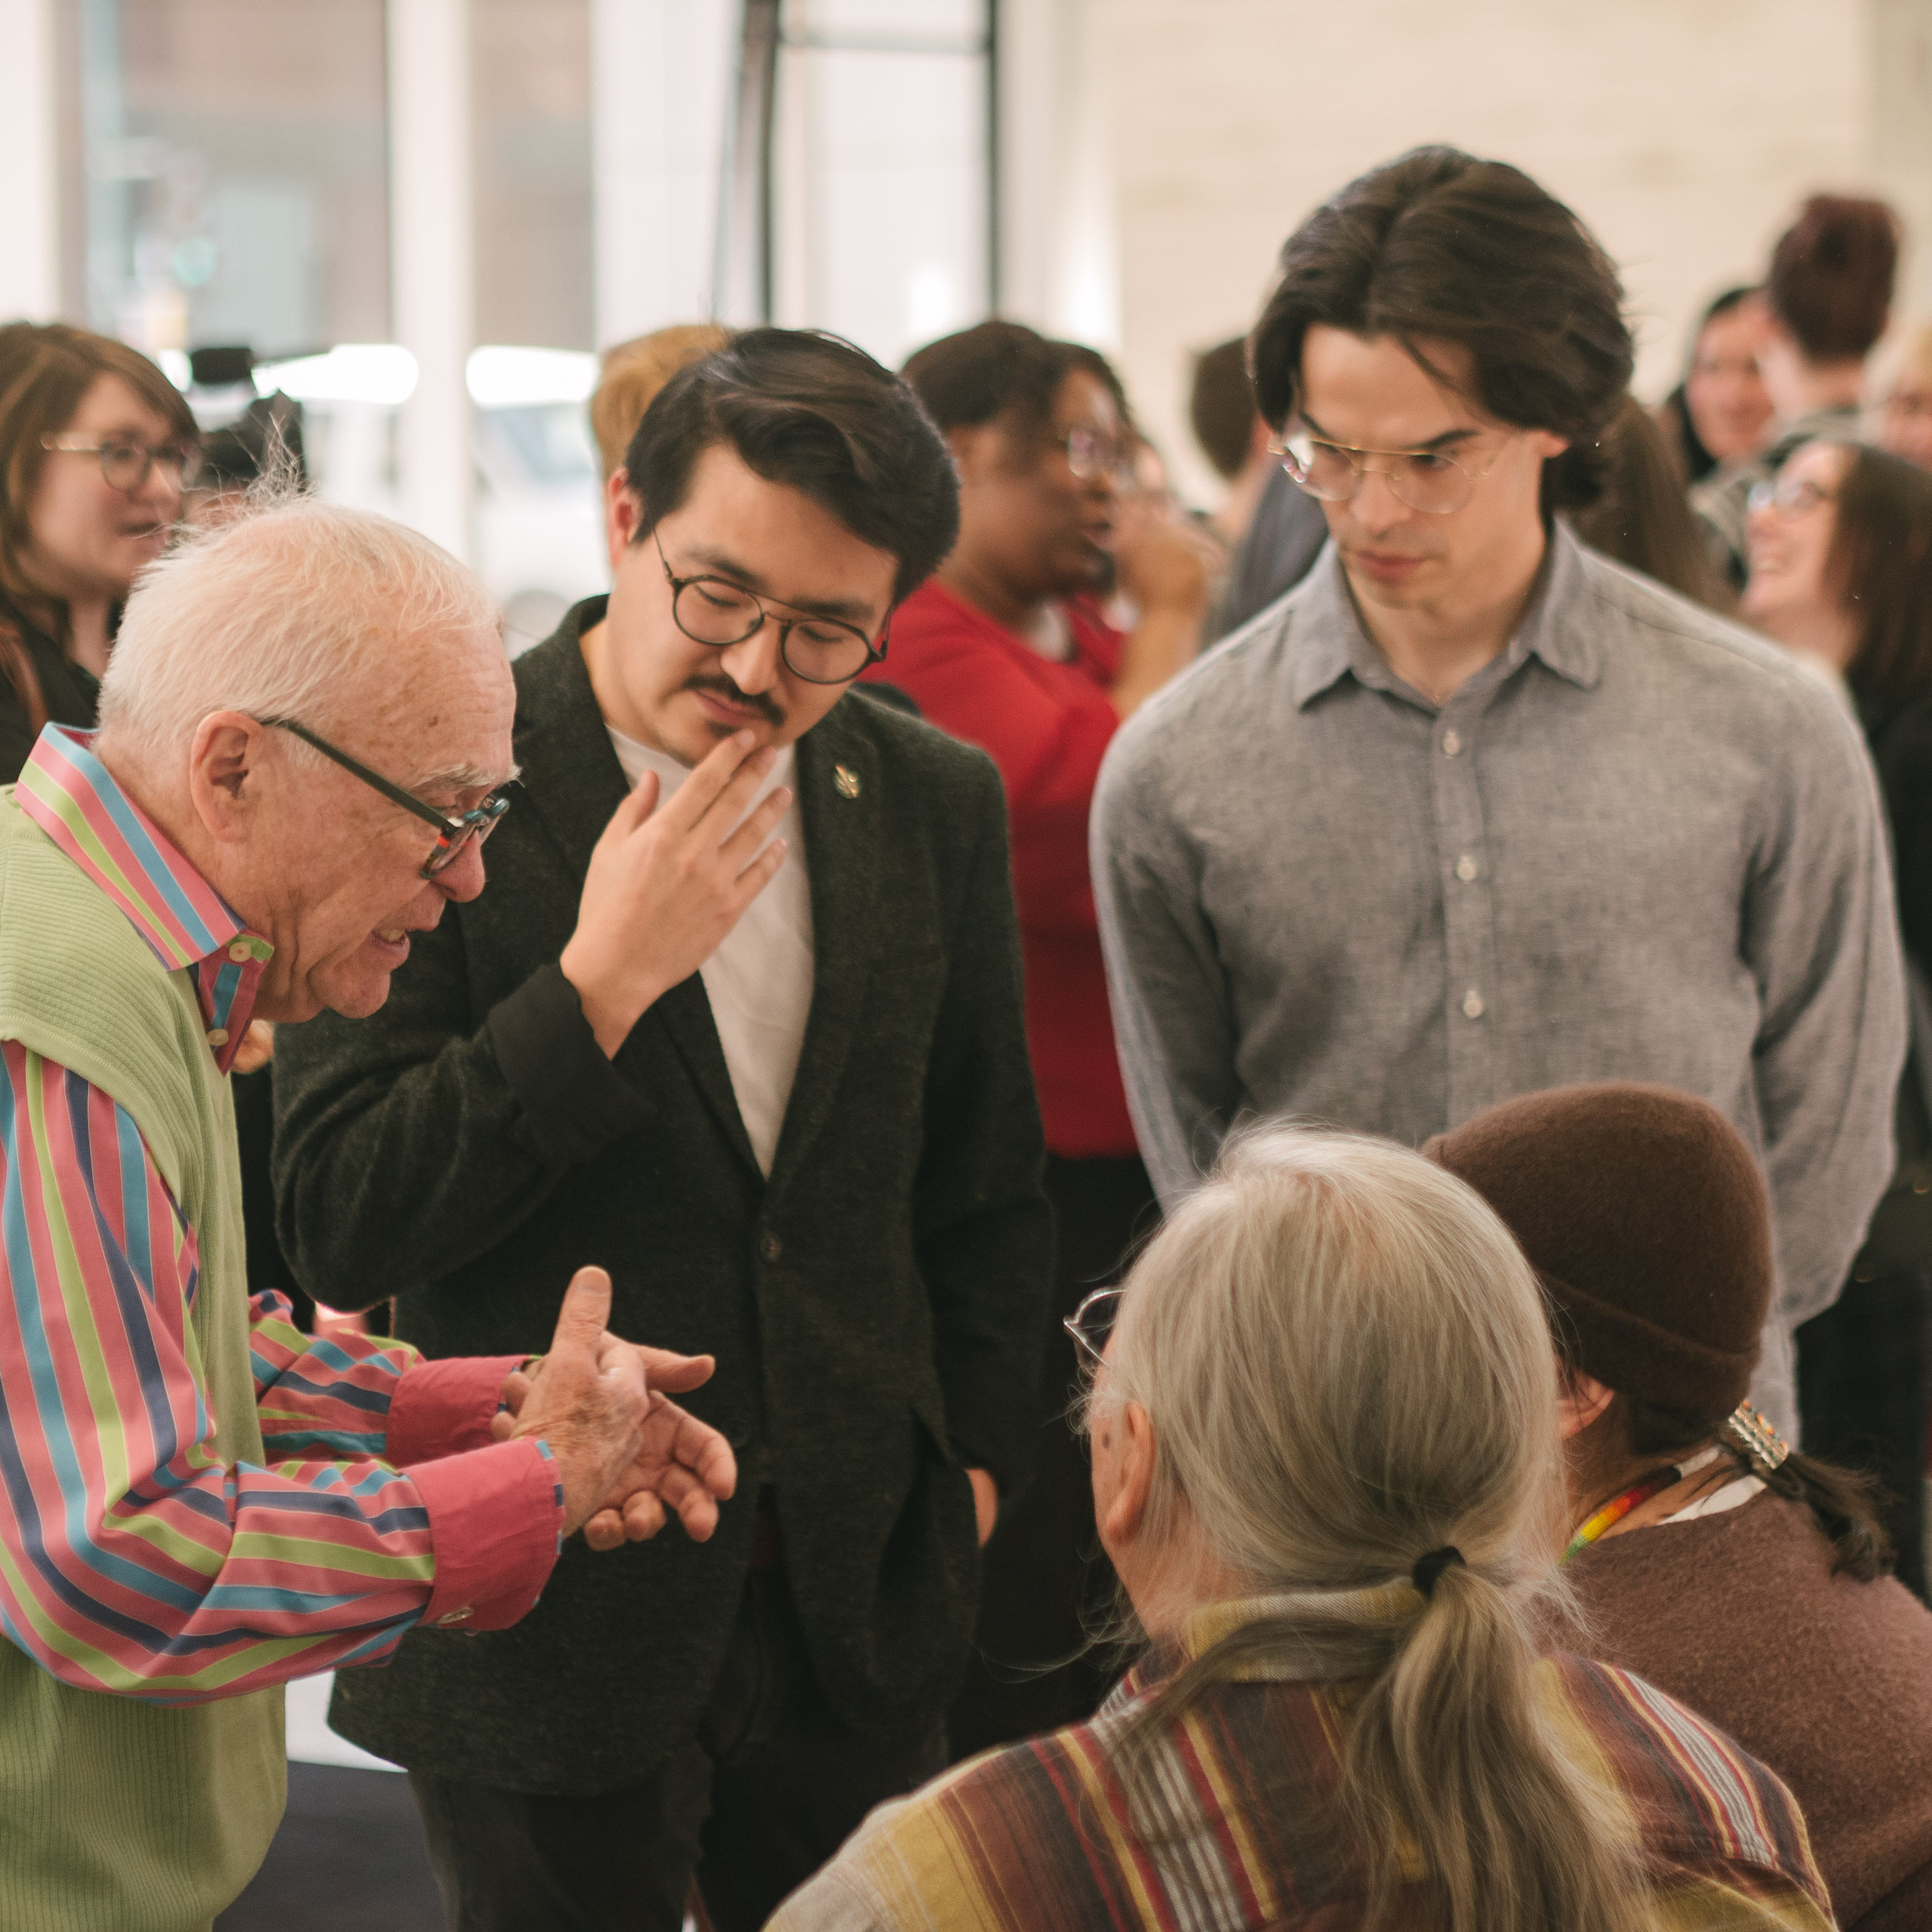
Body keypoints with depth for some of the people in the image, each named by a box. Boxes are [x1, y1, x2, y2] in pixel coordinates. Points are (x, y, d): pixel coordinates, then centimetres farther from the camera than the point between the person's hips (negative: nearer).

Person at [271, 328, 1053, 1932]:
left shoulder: (936, 804, 4)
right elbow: (341, 1230, -16)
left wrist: (976, 1459, 11)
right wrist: (602, 979, -21)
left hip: (863, 1608, 4)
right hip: (548, 1611, -4)